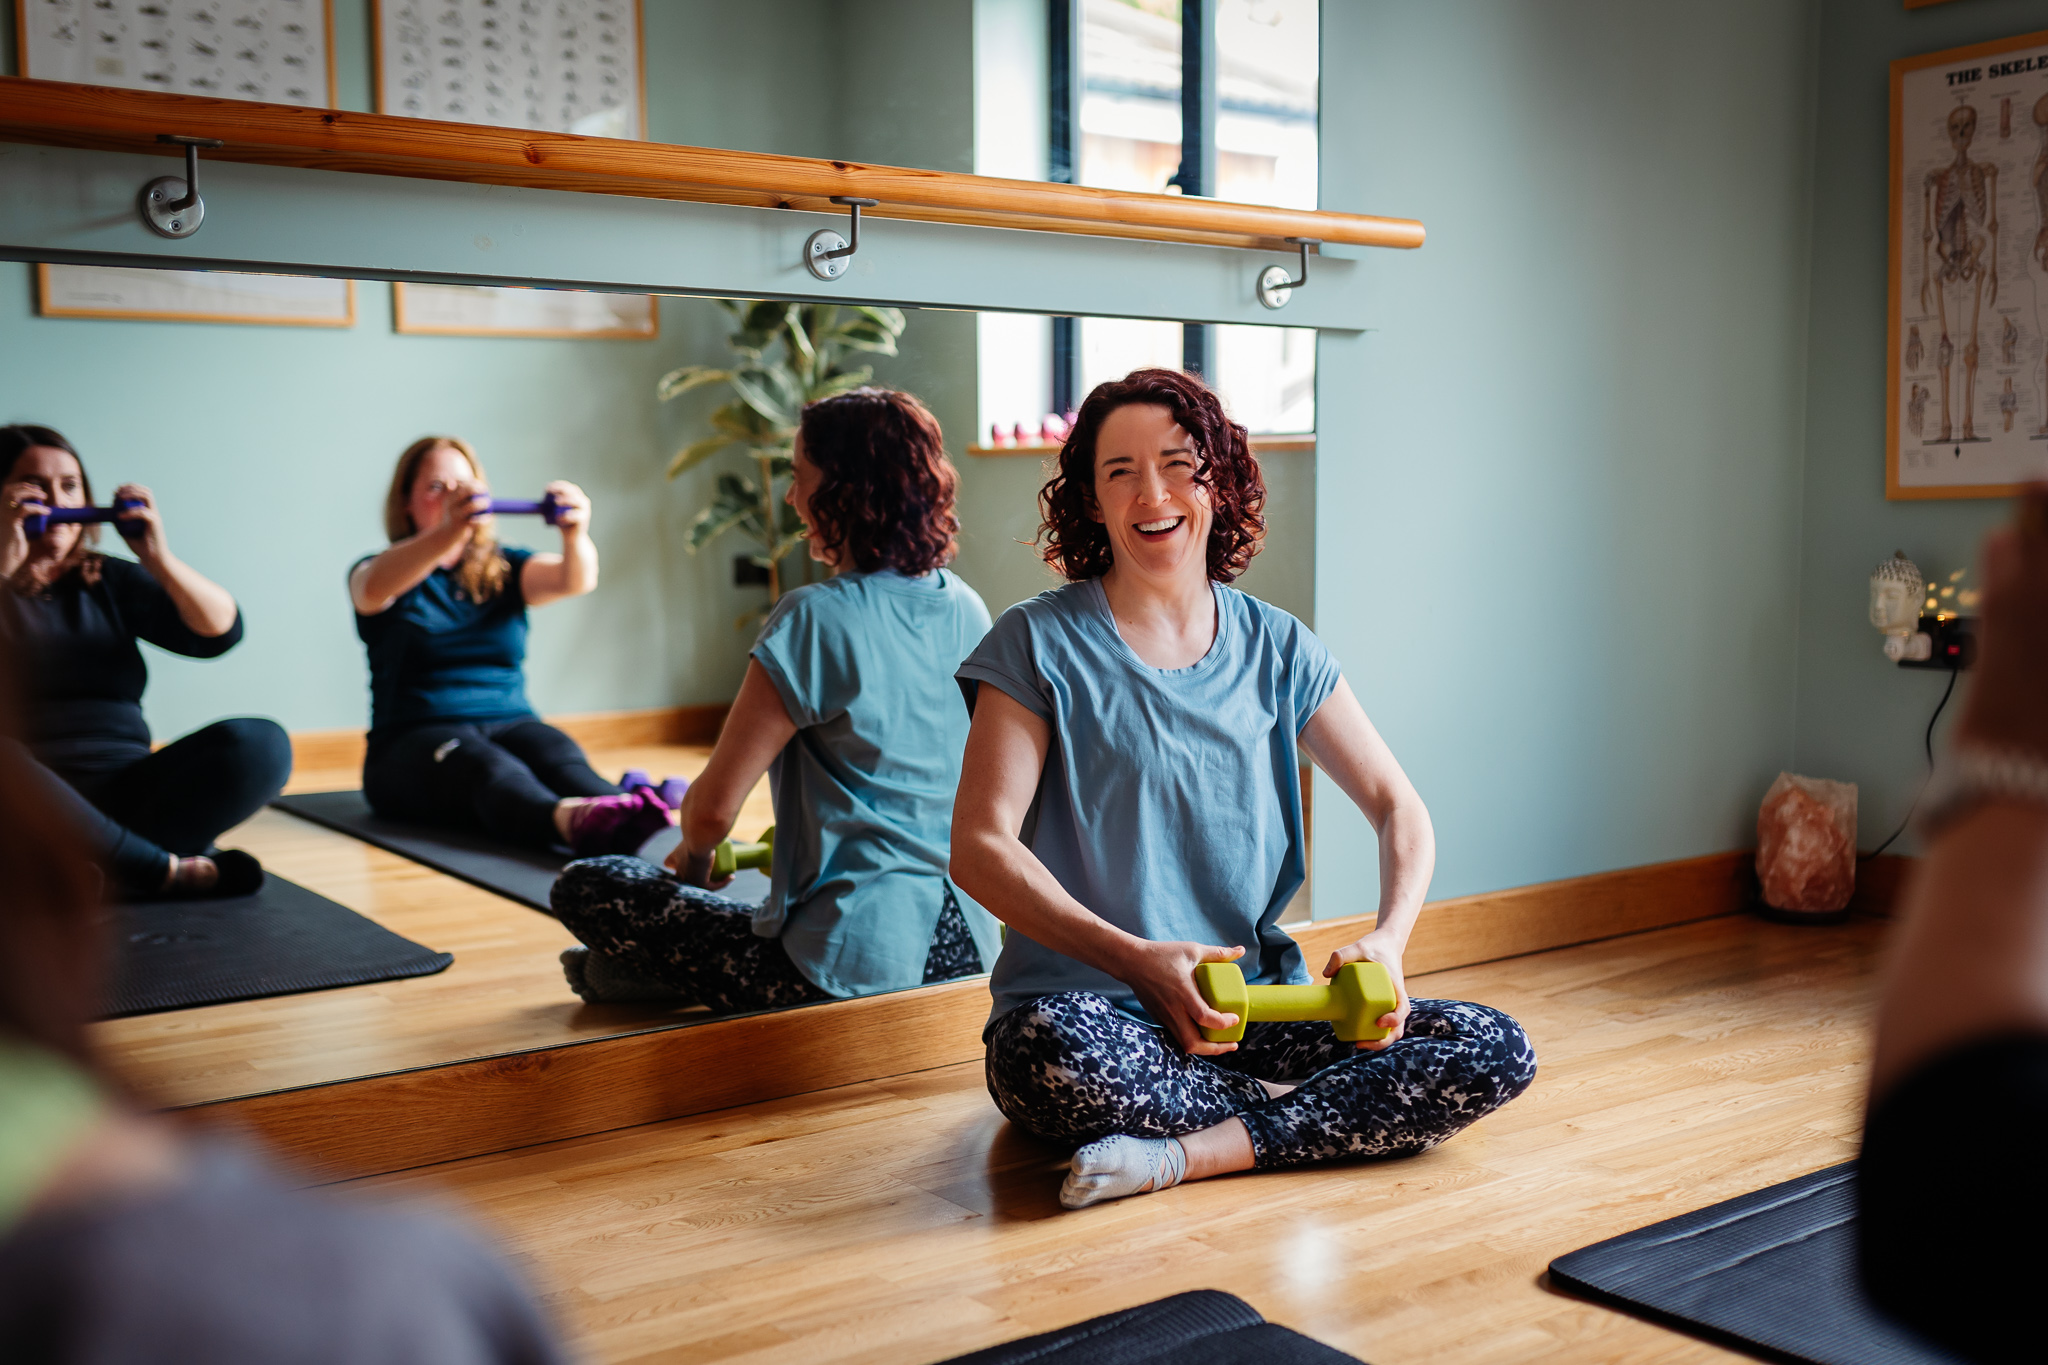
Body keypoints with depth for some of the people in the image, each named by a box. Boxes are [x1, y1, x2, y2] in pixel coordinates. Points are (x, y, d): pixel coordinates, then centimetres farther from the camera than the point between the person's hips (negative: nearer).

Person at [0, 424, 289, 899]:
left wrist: (160, 560, -9)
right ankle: (171, 870, -24)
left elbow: (220, 632, 6)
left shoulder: (110, 581, 17)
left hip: (123, 796, 3)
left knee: (260, 743, -19)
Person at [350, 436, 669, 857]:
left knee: (557, 753, -32)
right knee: (484, 766, -36)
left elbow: (576, 580, -8)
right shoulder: (378, 571, 5)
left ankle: (621, 816, -64)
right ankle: (569, 821, -68)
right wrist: (451, 530, -41)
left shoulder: (504, 570, 14)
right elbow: (375, 589, -22)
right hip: (415, 742, -3)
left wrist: (576, 535, -34)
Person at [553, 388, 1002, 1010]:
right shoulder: (968, 610, 5)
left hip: (857, 958, -7)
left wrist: (693, 860, 9)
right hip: (968, 946, 8)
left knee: (584, 886, 5)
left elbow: (712, 808, -14)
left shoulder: (815, 619, -16)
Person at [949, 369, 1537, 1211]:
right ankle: (1304, 1112, -13)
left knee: (1496, 1053, -14)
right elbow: (979, 849, -9)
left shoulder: (1275, 648, 10)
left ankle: (1184, 1154, -20)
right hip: (1095, 1002, -4)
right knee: (1054, 1048, -39)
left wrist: (1387, 940, -8)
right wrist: (1136, 960, -21)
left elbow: (1398, 808, 13)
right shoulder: (1041, 645, -2)